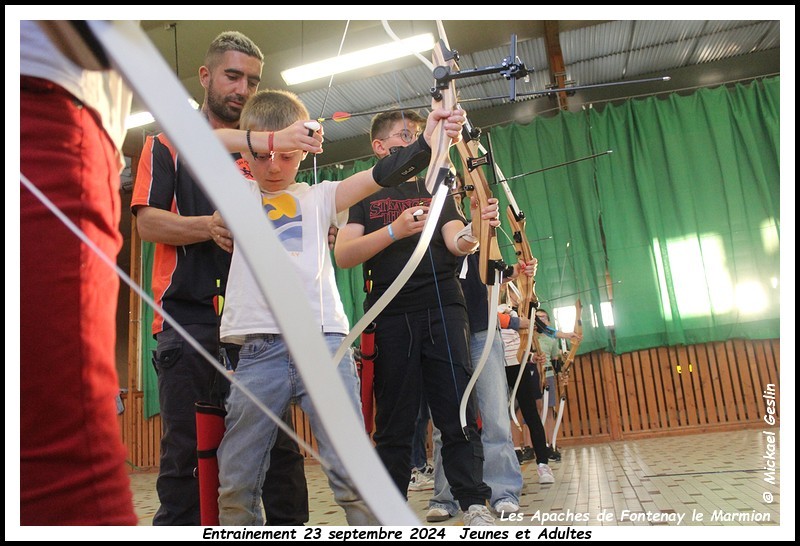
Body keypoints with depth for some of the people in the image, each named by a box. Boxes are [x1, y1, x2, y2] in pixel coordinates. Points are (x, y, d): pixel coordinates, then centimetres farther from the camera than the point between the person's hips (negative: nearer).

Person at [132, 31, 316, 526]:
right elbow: (148, 221, 0)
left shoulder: (263, 150, 21)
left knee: (281, 449, 2)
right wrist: (213, 226, -17)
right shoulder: (168, 143, 13)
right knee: (184, 454, 1)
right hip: (189, 320, -2)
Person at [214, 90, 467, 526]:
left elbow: (376, 177, 1)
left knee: (353, 473, 0)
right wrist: (260, 138, -9)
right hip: (259, 347, 1)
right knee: (236, 481, 7)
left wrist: (426, 141, -14)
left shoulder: (318, 197, 15)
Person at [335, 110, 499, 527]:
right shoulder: (363, 194, 12)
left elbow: (456, 242, 1)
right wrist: (395, 230, -15)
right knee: (393, 420, 2)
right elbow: (343, 255, -3)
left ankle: (474, 505, 7)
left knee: (458, 410, -1)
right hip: (390, 316, -1)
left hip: (443, 309, 2)